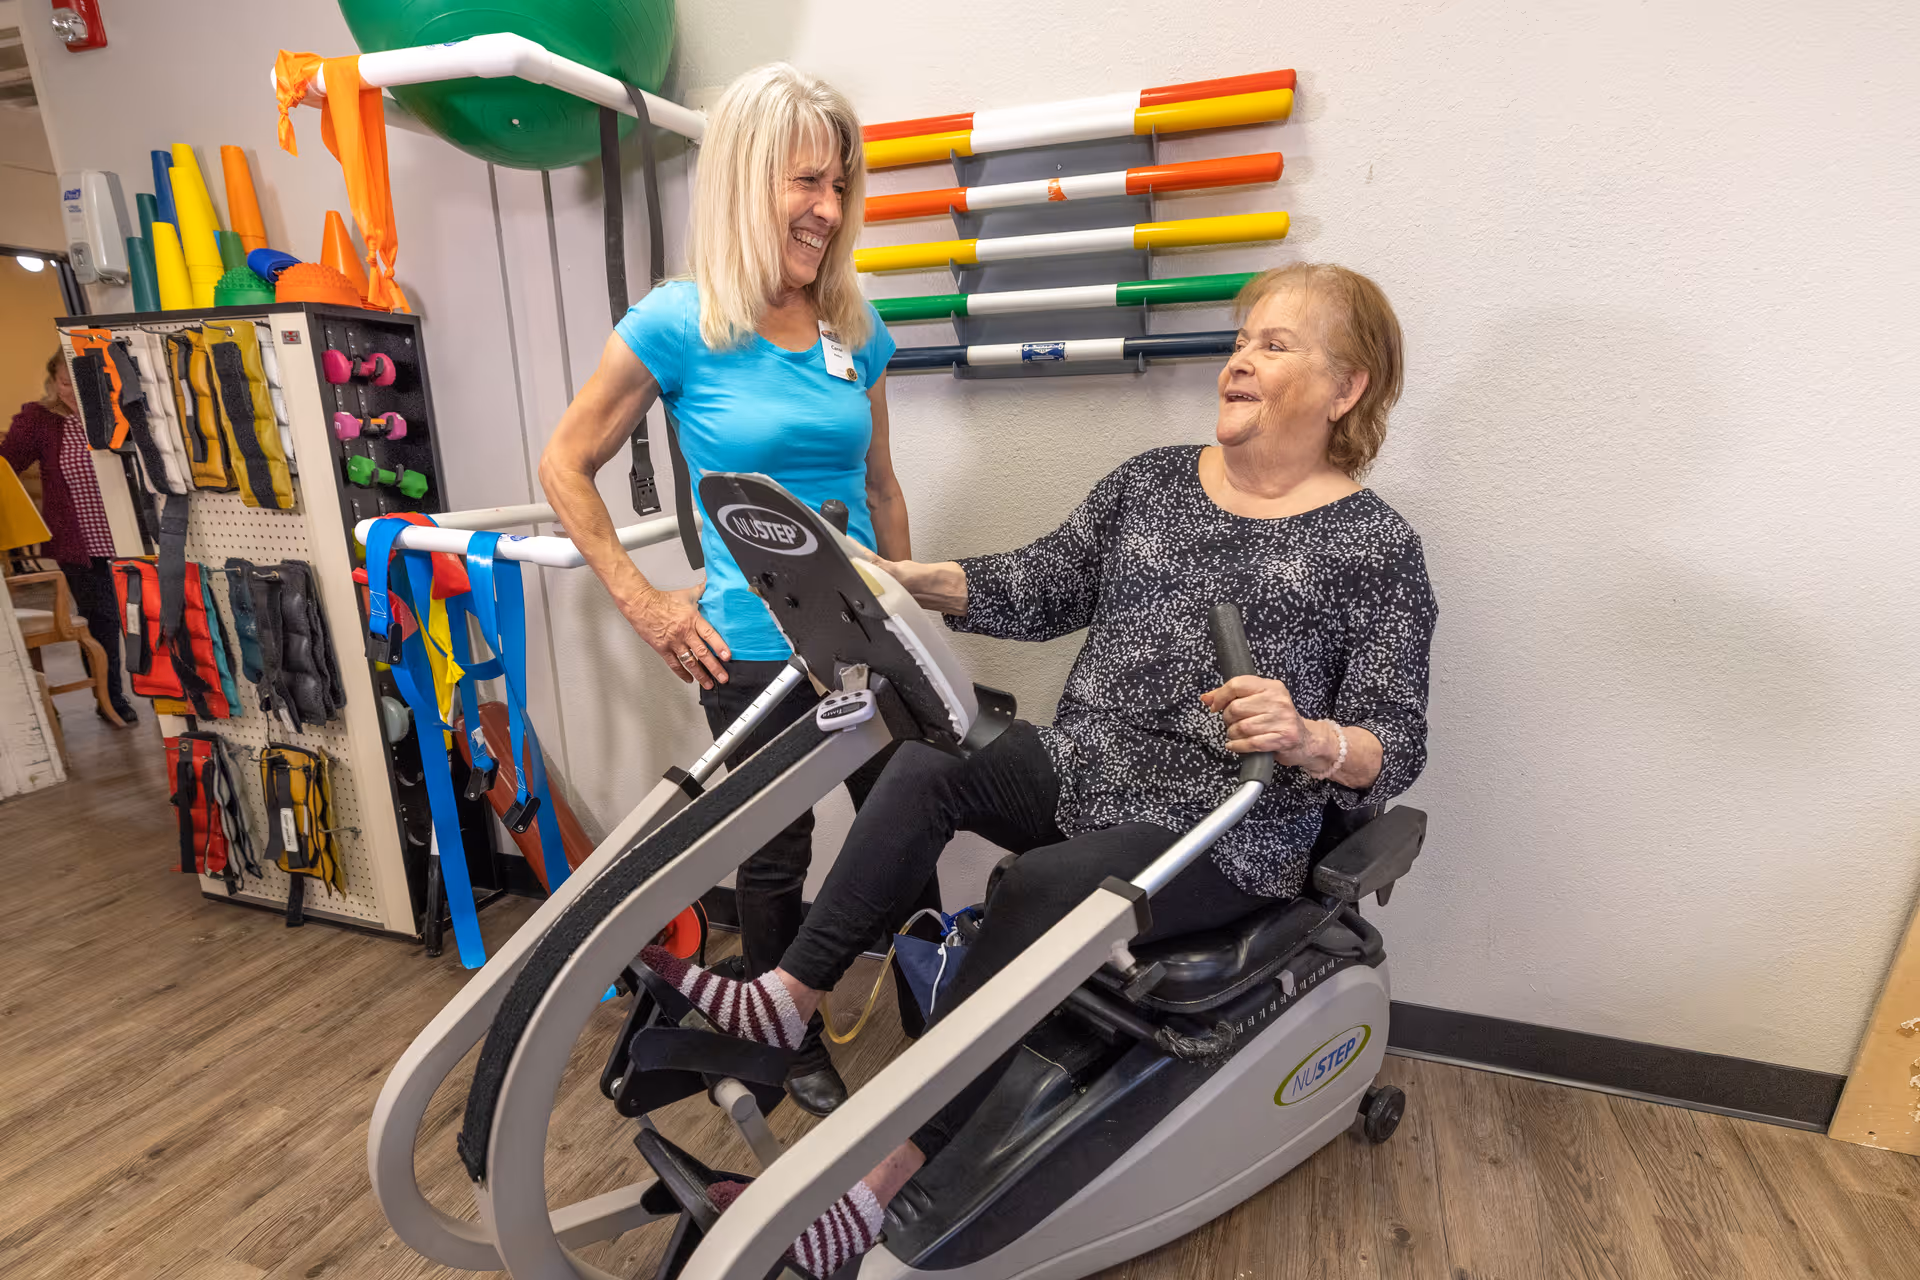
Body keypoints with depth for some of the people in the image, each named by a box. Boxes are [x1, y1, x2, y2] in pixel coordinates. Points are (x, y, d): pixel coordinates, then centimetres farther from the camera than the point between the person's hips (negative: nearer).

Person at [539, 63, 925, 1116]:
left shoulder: (854, 329, 2)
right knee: (775, 857, 15)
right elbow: (566, 465, -1)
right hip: (755, 648, -3)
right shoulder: (678, 325, -9)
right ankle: (796, 1045, 41)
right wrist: (642, 604, -7)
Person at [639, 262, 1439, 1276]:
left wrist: (1308, 740, -29)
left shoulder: (1376, 548, -4)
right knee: (931, 761, -20)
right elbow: (1040, 590, 7)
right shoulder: (1151, 480, 9)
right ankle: (785, 997, -12)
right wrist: (909, 579, -6)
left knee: (1041, 888, -29)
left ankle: (881, 1183, -18)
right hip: (1083, 774, 5)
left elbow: (1399, 745, -7)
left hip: (1227, 835, -4)